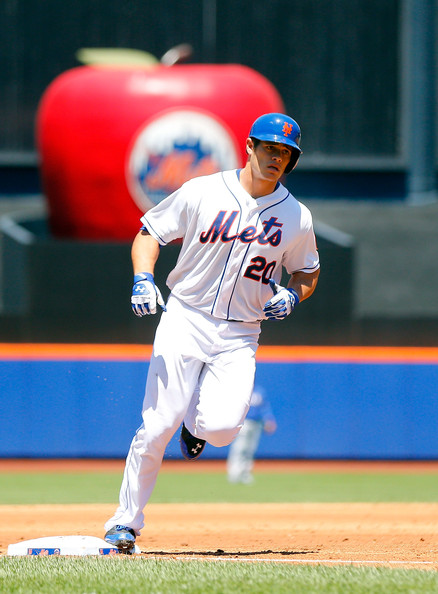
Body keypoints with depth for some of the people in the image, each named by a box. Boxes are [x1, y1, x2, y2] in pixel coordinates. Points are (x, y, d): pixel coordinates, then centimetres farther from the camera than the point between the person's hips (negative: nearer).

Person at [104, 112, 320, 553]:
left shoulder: (296, 217, 3)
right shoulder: (202, 193, -4)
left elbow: (308, 271, 18)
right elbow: (150, 231, 5)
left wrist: (293, 294, -5)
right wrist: (143, 278, -13)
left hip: (239, 337, 1)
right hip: (184, 320, -1)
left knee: (222, 427, -20)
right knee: (156, 428, -10)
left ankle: (197, 424, 20)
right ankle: (125, 523, 6)